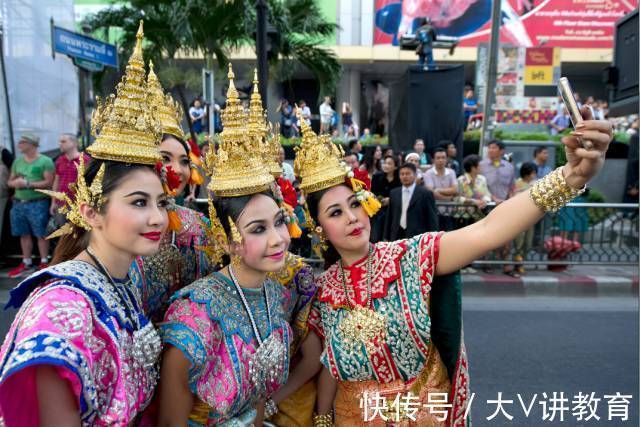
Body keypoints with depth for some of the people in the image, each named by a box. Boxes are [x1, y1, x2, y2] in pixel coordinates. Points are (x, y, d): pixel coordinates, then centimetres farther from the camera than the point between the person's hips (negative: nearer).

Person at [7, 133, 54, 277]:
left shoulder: (45, 161, -5)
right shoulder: (18, 161, 15)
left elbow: (49, 183, -12)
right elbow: (10, 182, 19)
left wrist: (28, 184, -17)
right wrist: (15, 183, -5)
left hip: (38, 203, -6)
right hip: (19, 203, 6)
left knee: (41, 234, -1)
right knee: (24, 234, 11)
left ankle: (44, 263, 10)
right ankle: (26, 263, 21)